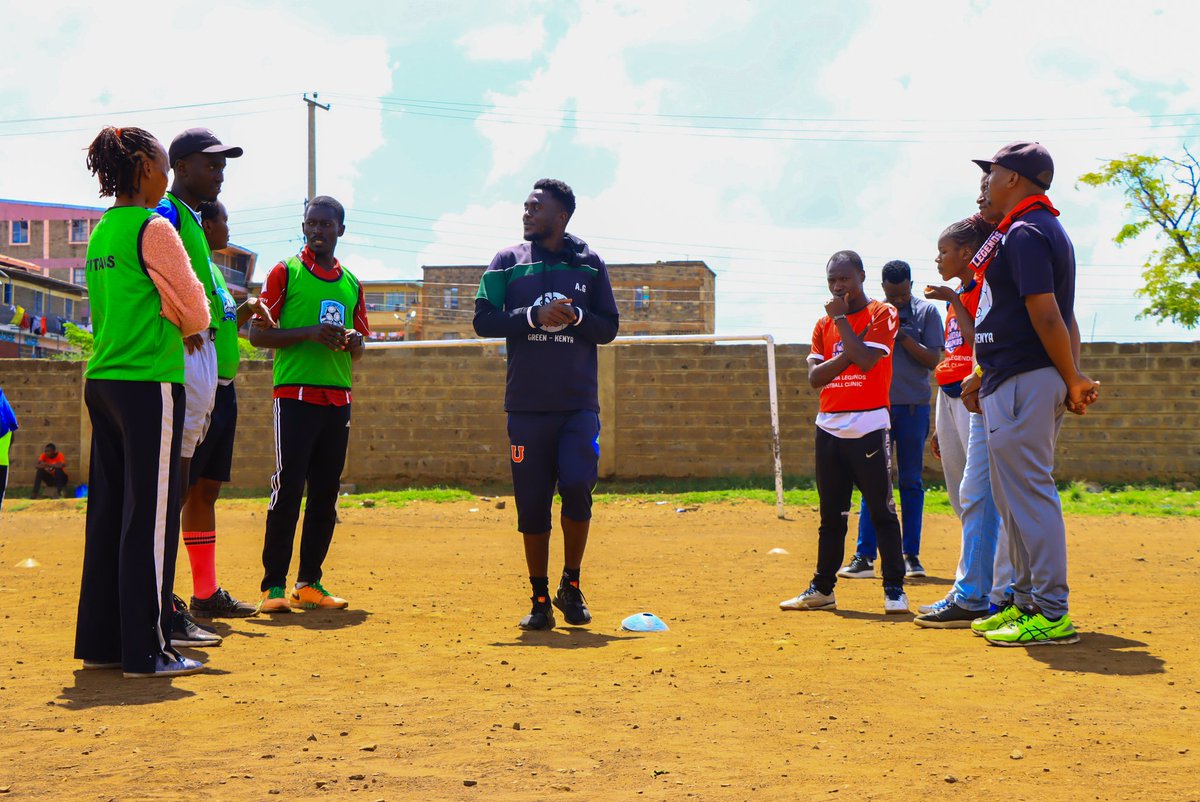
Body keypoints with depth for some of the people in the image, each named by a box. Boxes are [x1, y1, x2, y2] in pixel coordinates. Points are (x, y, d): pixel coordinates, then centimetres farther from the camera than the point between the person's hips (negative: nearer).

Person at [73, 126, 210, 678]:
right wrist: (189, 326, 12)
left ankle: (100, 642, 18)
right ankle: (145, 651, 0)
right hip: (150, 384, -8)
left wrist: (171, 327, 12)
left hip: (102, 382, 8)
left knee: (108, 513, 12)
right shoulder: (153, 228, -10)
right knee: (150, 518, -4)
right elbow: (194, 311, -9)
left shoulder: (100, 233, 14)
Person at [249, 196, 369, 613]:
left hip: (338, 398, 5)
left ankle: (310, 582, 12)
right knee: (288, 488, -9)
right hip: (295, 394, -5)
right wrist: (310, 333, -15)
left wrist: (352, 341, -2)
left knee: (326, 493, 5)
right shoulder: (285, 273, 4)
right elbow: (257, 333, -2)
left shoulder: (352, 284, 17)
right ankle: (273, 586, -5)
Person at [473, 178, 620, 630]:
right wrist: (535, 316, -12)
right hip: (527, 403, 1)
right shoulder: (509, 261, 7)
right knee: (532, 503, 2)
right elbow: (484, 320, 0)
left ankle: (571, 585, 6)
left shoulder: (589, 263, 8)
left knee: (577, 485, -15)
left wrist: (577, 316, -11)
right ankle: (540, 599, 15)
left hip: (579, 403, 0)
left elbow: (609, 328, 9)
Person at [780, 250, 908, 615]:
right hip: (829, 428, 5)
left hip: (869, 427, -5)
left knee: (881, 510, -4)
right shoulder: (824, 324, 13)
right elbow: (815, 376, 2)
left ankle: (894, 588, 2)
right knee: (831, 514, 11)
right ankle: (822, 589, 17)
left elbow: (865, 361, -18)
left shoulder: (883, 315, -2)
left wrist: (841, 318, -10)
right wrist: (848, 353, -12)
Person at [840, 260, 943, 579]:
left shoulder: (926, 311, 3)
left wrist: (902, 336, -13)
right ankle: (864, 557, 0)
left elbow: (933, 360, -6)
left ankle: (911, 555, 11)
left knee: (911, 482, 5)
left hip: (913, 407, -1)